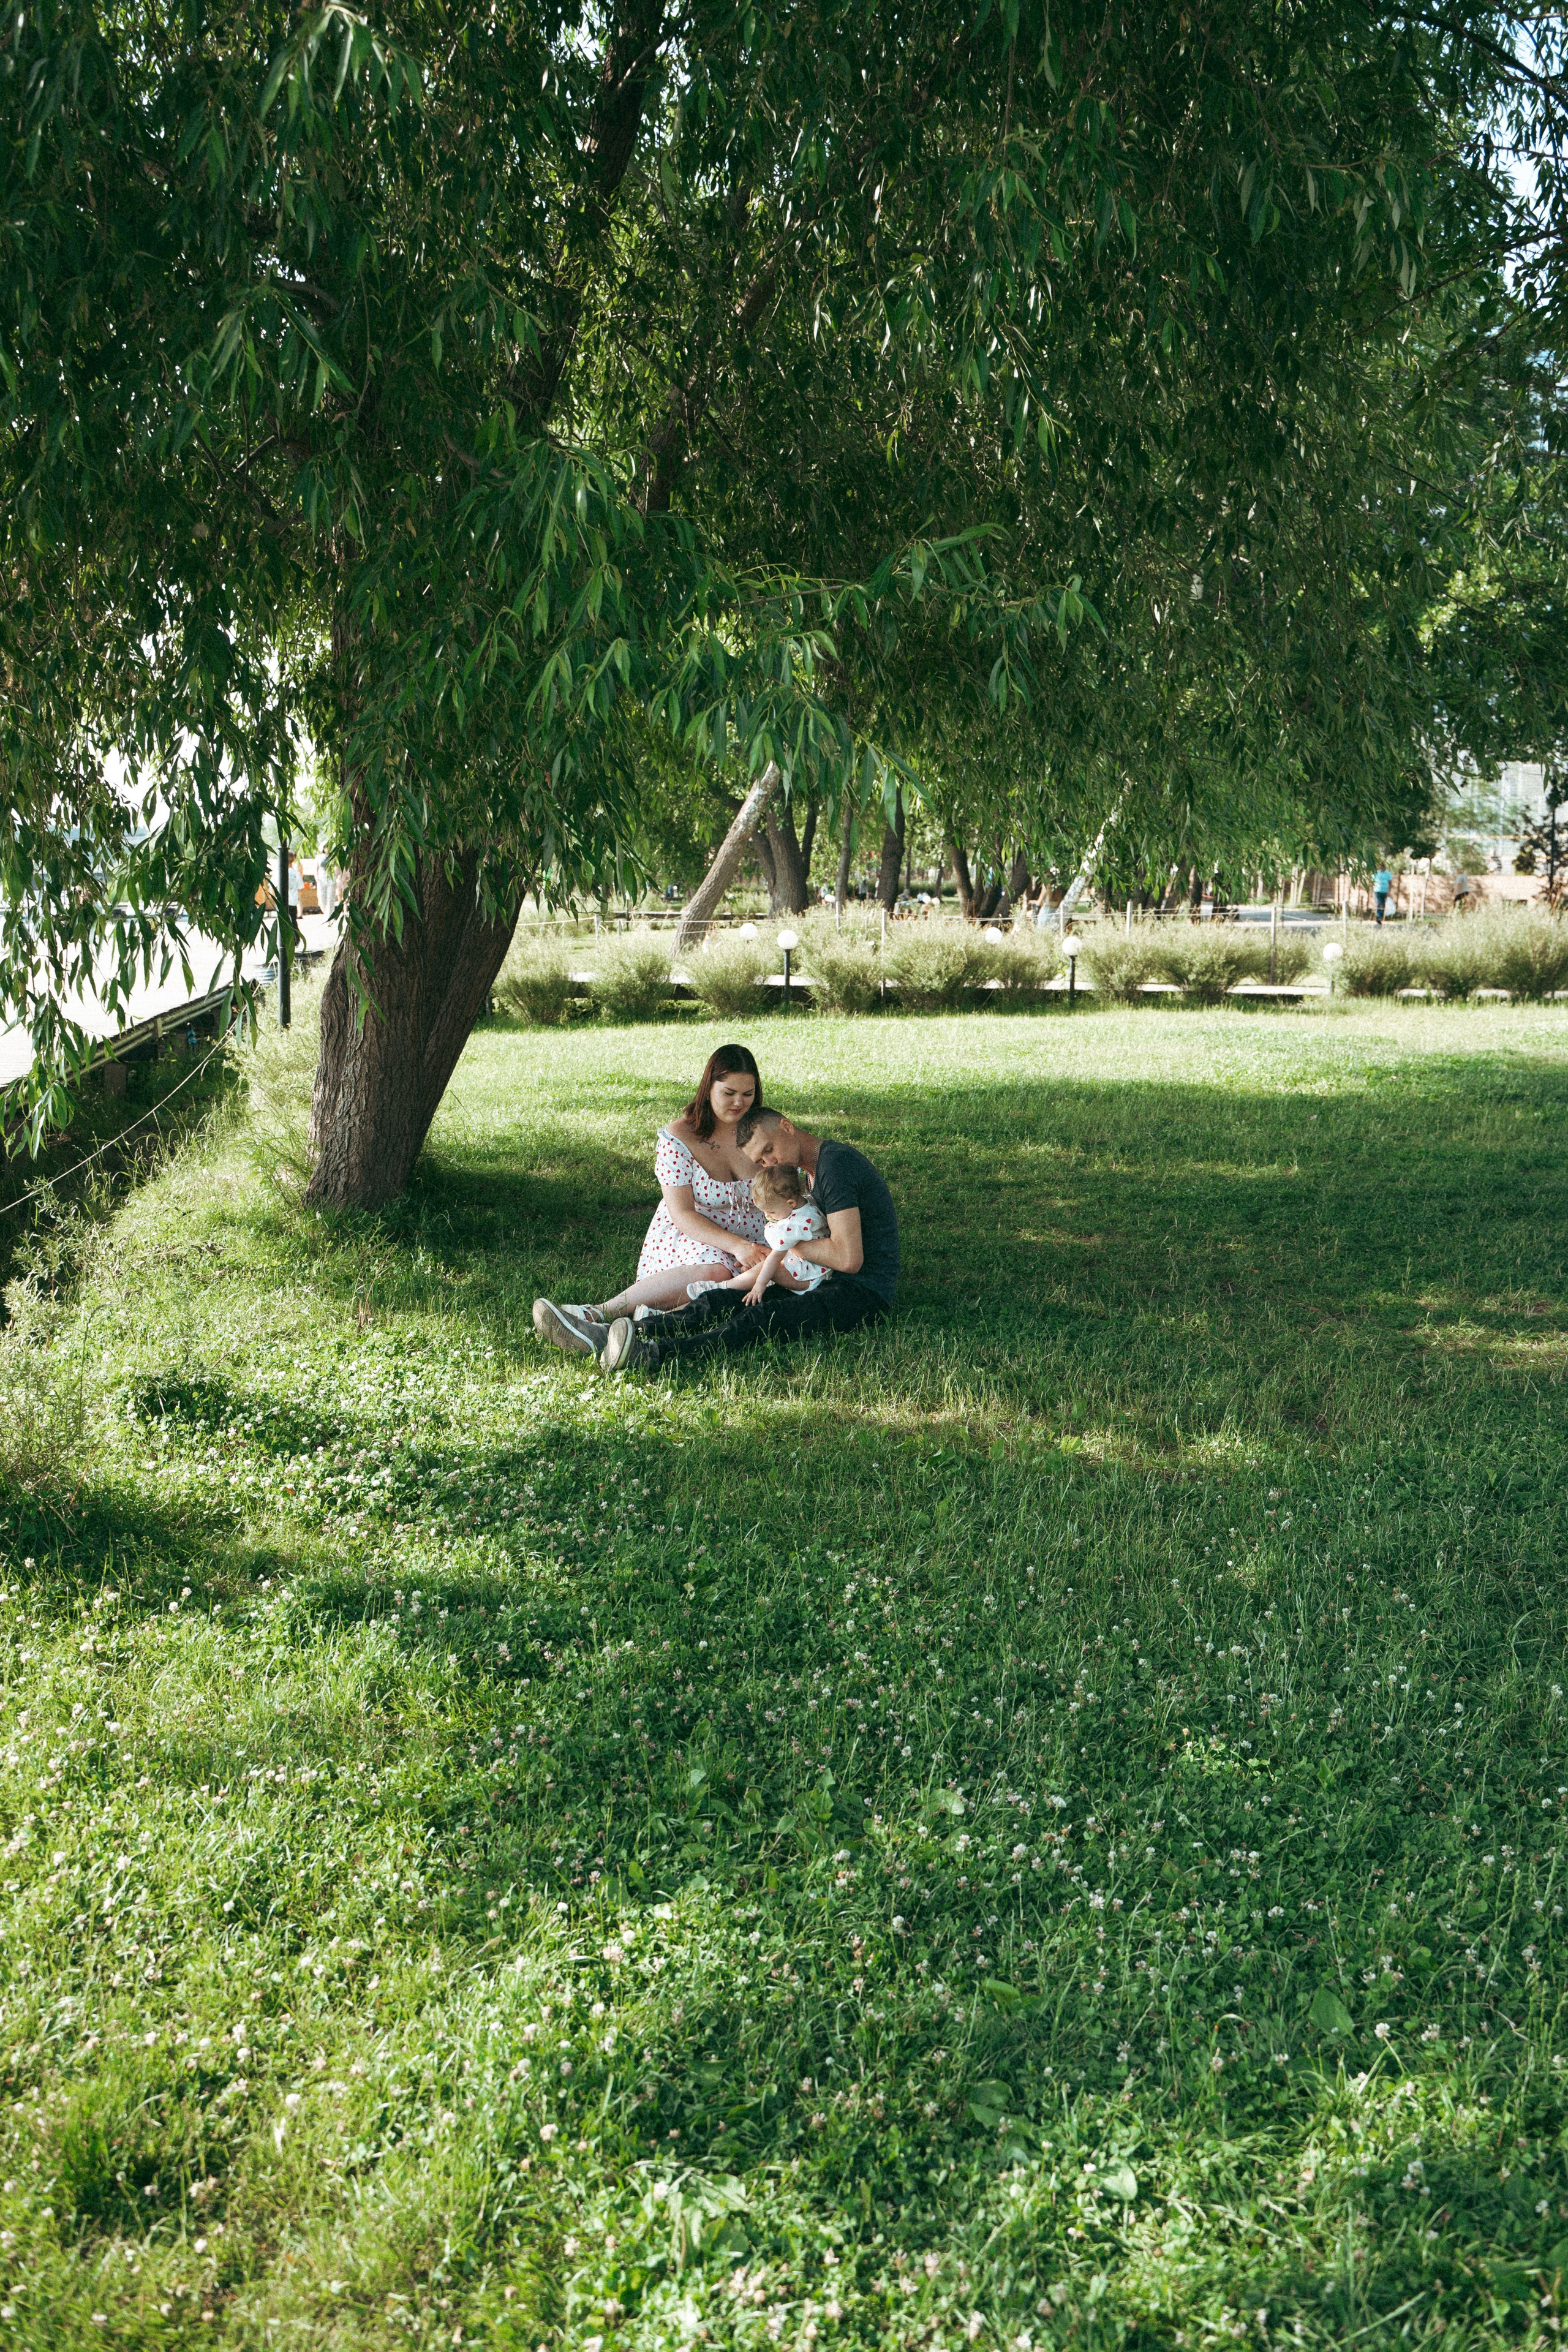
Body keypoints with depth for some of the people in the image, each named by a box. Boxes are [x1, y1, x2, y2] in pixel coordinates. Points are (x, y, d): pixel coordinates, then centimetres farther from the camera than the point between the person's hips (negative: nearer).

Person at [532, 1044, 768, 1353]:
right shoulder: (678, 1138, -8)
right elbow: (682, 1214, -13)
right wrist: (736, 1245, -28)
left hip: (750, 1240, 2)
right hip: (687, 1235, -2)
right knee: (715, 1270, -40)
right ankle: (595, 1315, -45)